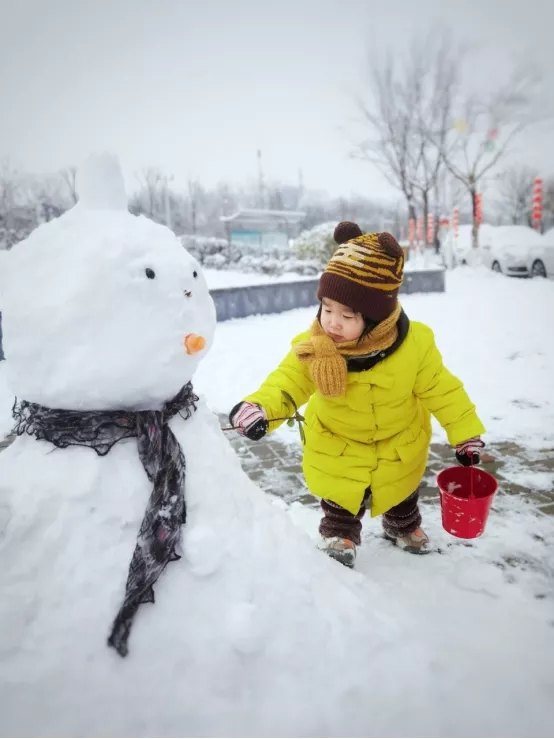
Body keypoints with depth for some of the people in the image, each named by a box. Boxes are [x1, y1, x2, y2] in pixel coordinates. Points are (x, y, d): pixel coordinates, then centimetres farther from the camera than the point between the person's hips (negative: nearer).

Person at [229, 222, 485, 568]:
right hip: (337, 443, -1)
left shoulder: (413, 345, -29)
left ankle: (404, 526, 58)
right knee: (341, 496, 14)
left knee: (402, 489, 28)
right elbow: (287, 381, -26)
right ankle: (339, 534, 45)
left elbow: (442, 390, -18)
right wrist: (260, 407, -47)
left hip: (400, 442, 2)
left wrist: (466, 434, -11)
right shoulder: (313, 348, -29)